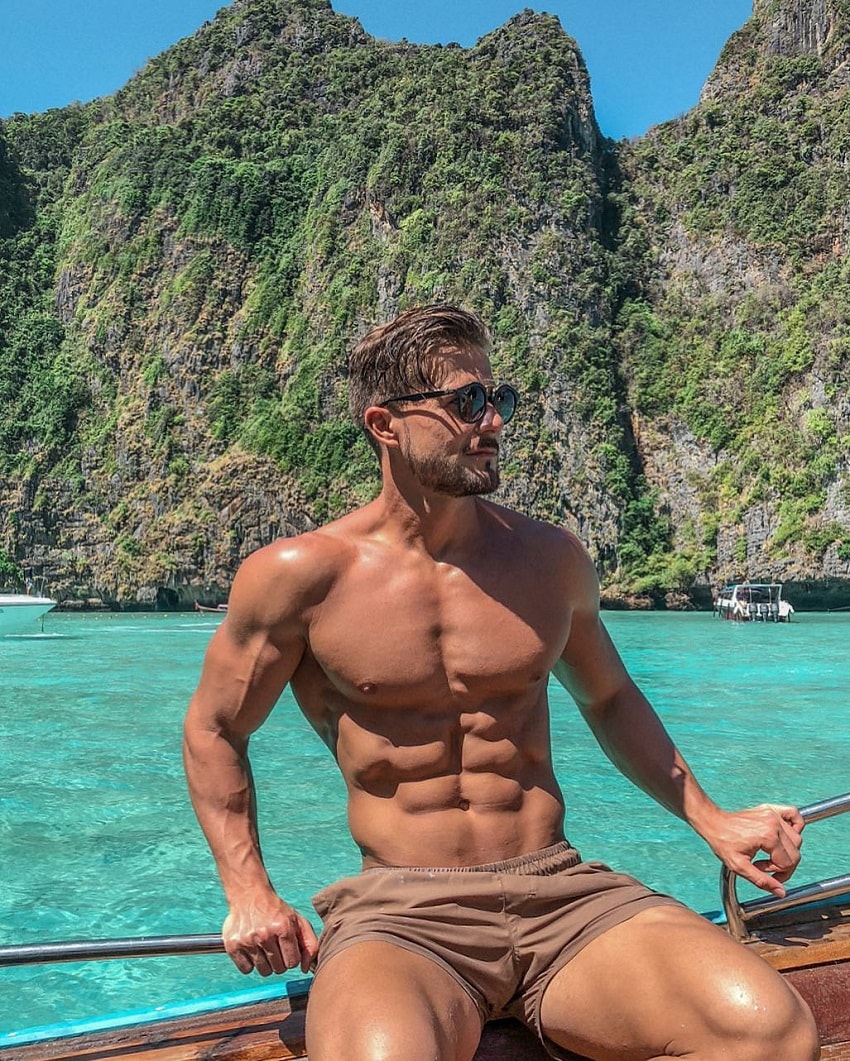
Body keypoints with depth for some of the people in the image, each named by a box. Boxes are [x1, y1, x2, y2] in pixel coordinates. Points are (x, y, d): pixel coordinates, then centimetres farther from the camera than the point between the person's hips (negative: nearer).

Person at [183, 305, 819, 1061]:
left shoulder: (549, 557, 7)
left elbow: (608, 697, 22)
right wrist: (249, 891, -2)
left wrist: (710, 820, 13)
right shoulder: (301, 574, -4)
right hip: (400, 912, -4)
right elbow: (214, 728, 8)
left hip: (565, 891, 5)